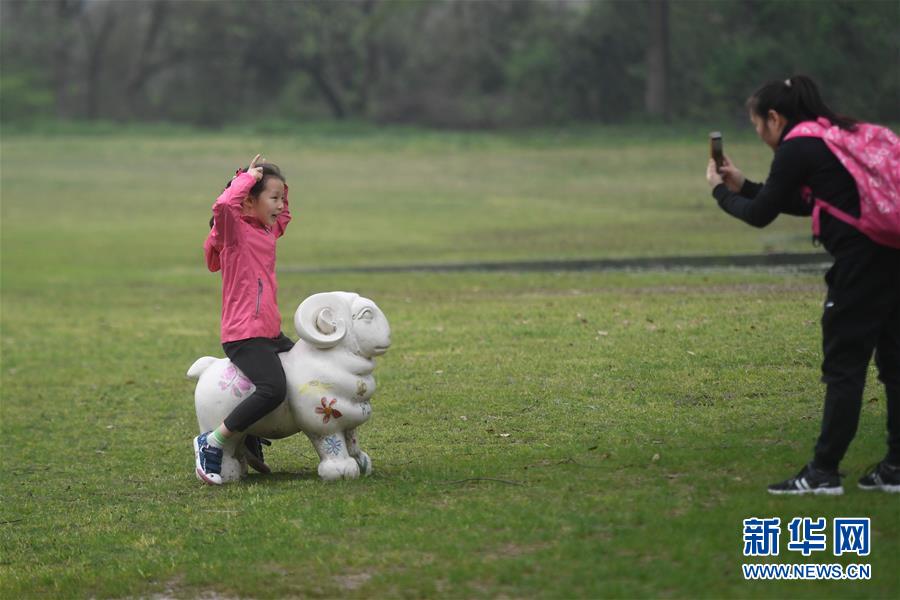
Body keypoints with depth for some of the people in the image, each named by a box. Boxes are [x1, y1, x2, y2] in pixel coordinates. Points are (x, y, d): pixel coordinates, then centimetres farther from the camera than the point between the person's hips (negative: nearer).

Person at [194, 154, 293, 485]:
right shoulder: (234, 229, -9)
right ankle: (211, 443, -16)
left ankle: (255, 436, 21)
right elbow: (223, 205, -33)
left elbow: (284, 215, 38)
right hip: (244, 335, -10)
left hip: (270, 333, 10)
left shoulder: (267, 231, 15)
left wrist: (279, 187, 17)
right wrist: (248, 177, -18)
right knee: (273, 389, -28)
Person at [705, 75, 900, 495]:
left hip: (862, 261, -9)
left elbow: (760, 216, 1)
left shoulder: (797, 148, -5)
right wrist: (743, 186, 29)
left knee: (844, 366, -3)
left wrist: (722, 192, 19)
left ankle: (823, 472, 1)